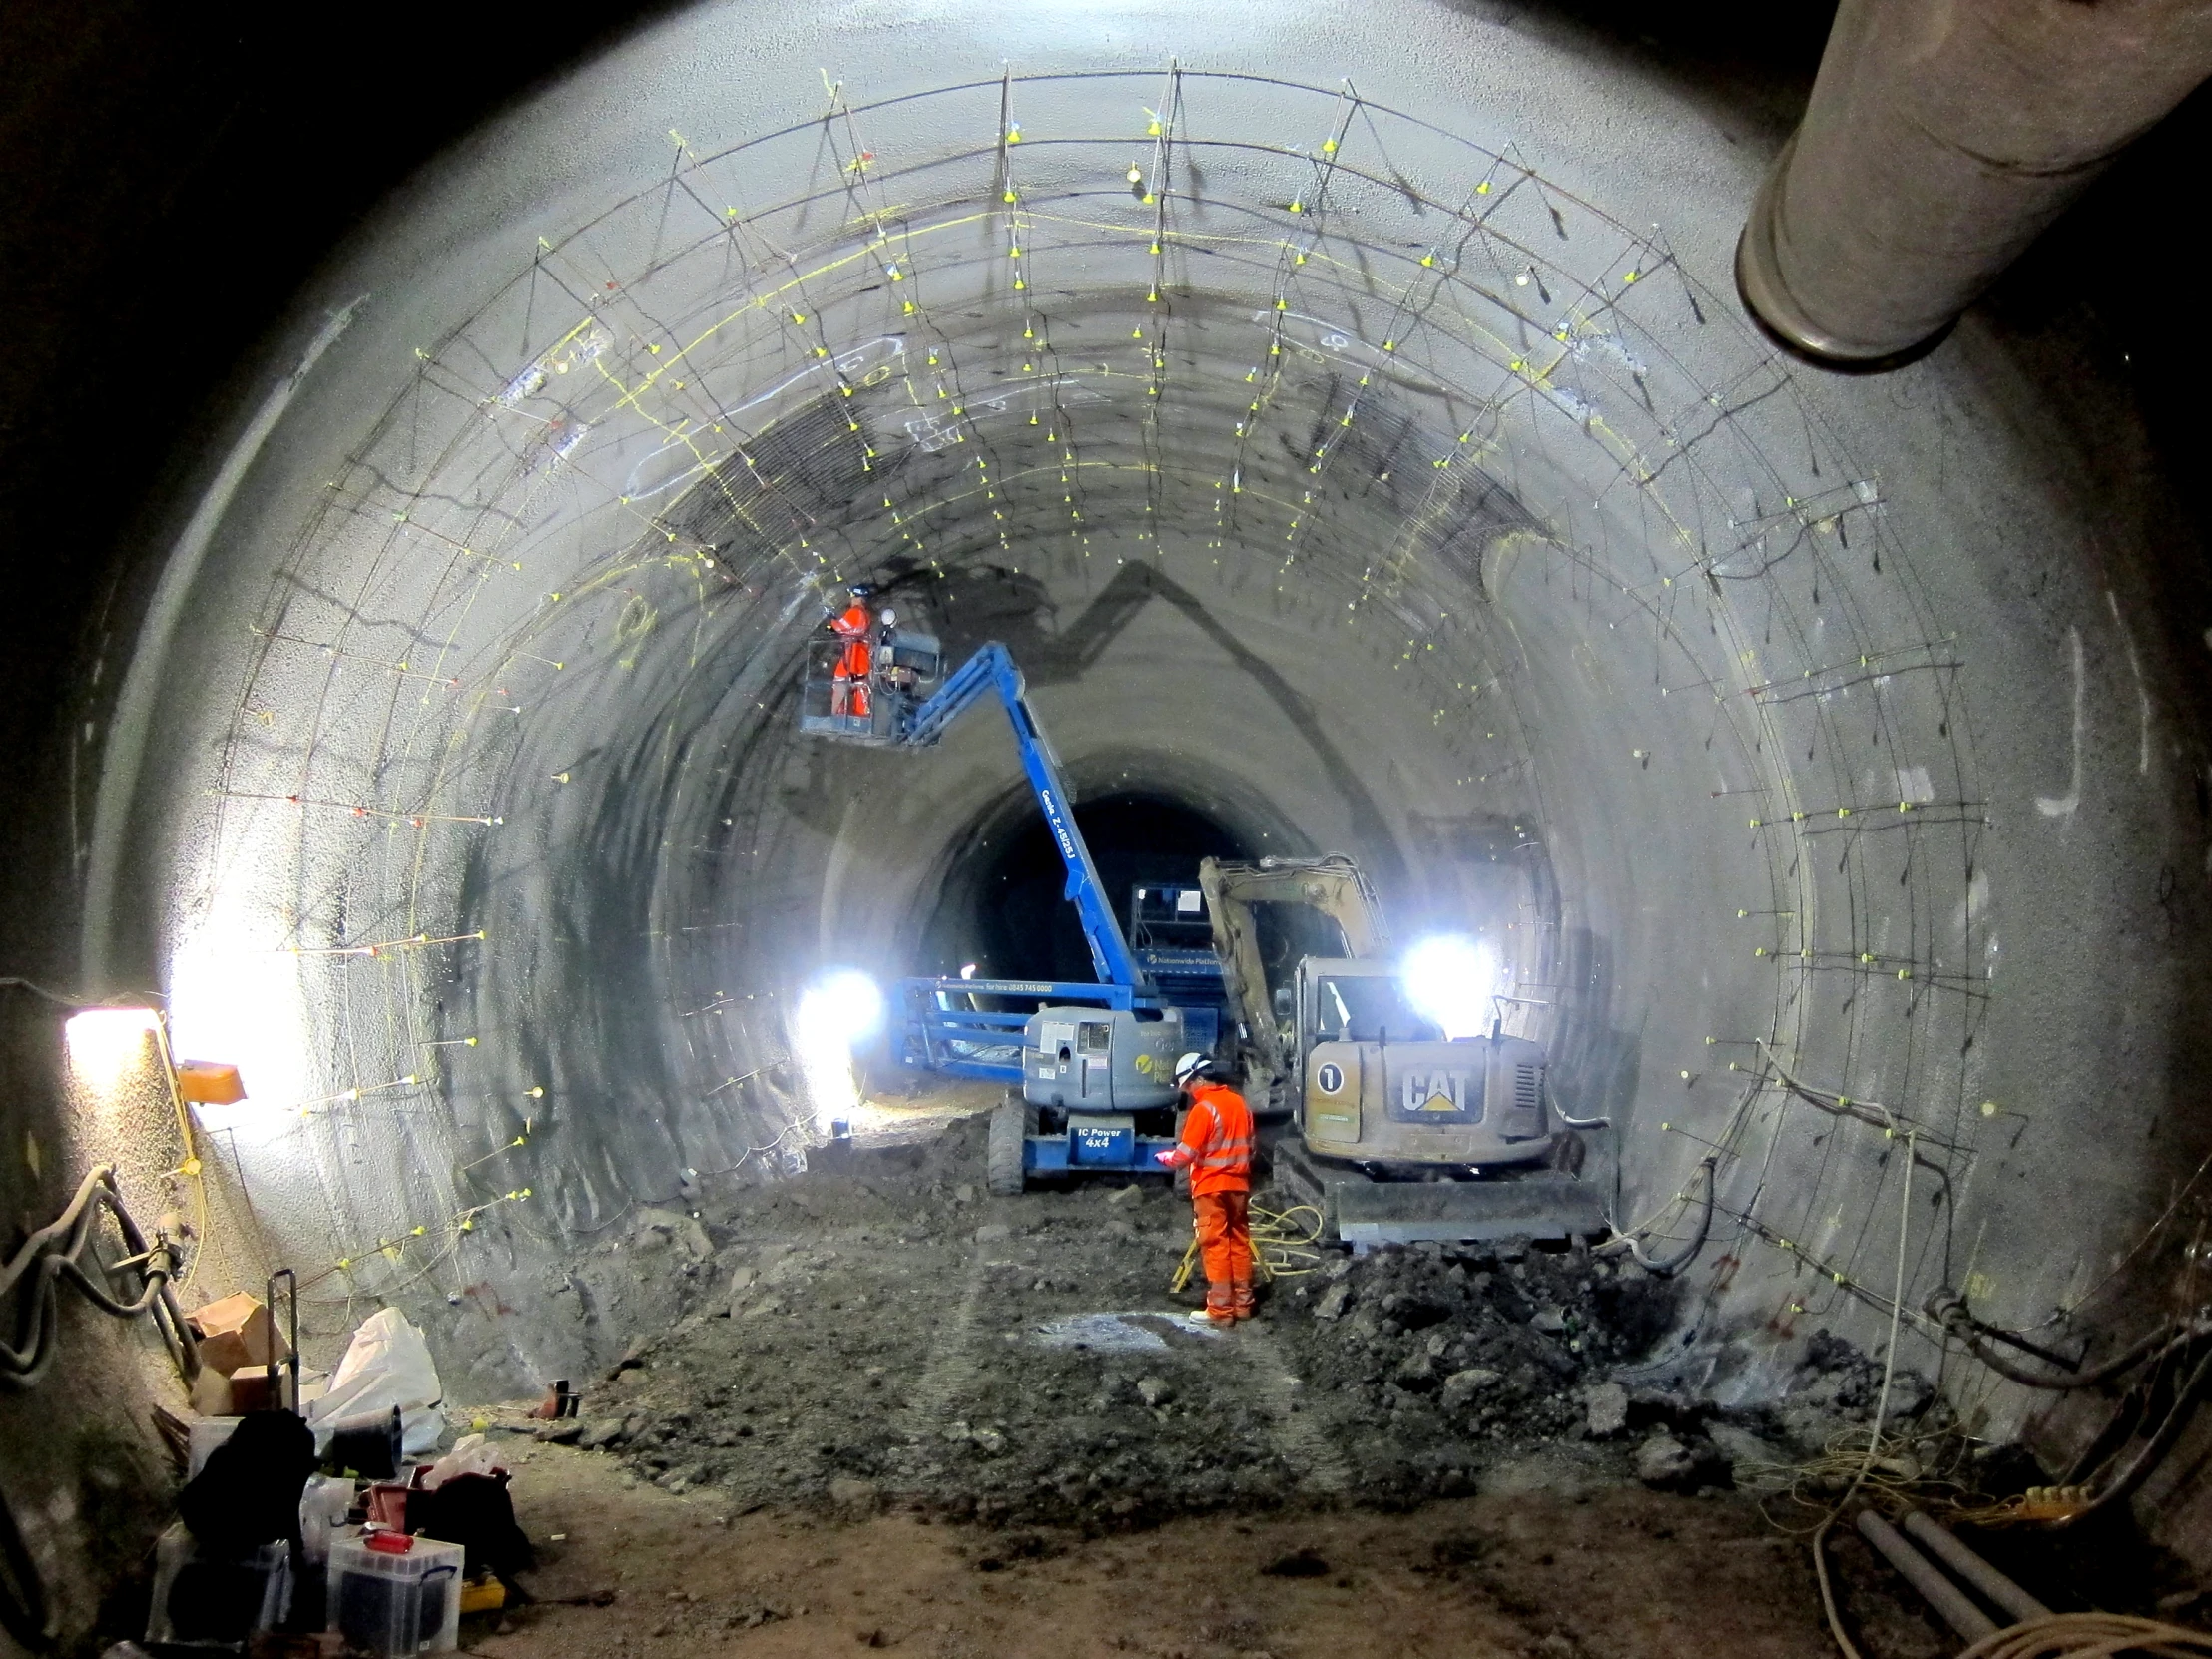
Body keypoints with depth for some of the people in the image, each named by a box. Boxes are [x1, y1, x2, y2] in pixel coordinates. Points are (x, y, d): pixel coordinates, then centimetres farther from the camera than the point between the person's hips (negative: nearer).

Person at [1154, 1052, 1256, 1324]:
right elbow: (1249, 1147, 15)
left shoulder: (1203, 1109, -16)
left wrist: (1165, 1157, 3)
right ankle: (1242, 1303, 18)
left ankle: (1220, 1309, 0)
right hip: (1239, 1185, 7)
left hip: (1211, 1187, -7)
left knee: (1215, 1246, -2)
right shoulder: (1239, 1102, 7)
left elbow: (1184, 1155, -16)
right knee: (1239, 1244, 12)